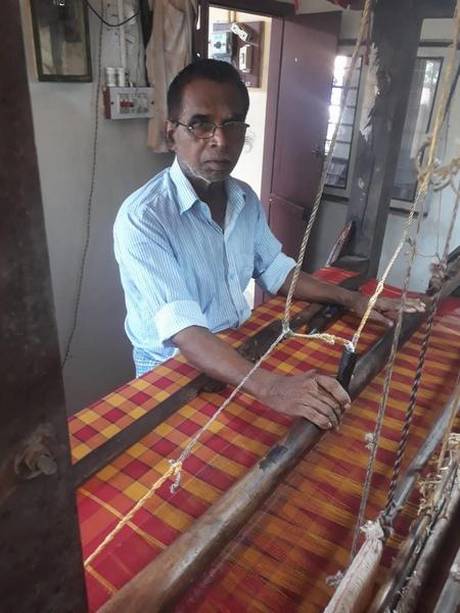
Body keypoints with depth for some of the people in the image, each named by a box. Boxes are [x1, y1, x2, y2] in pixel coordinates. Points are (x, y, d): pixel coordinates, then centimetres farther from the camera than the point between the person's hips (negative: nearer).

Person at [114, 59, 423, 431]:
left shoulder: (245, 199, 0)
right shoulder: (141, 218, -23)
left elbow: (275, 271, 11)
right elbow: (183, 330, -32)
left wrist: (352, 299, 4)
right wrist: (270, 387, -43)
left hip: (238, 351, 6)